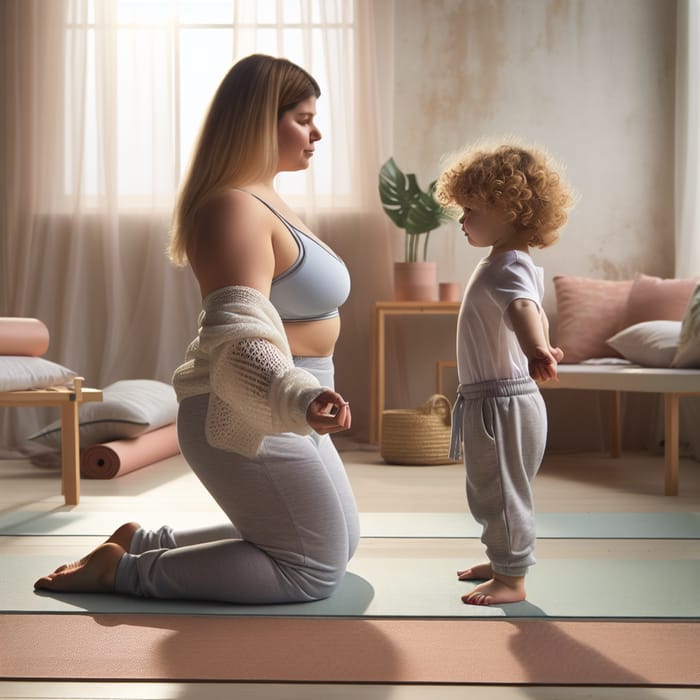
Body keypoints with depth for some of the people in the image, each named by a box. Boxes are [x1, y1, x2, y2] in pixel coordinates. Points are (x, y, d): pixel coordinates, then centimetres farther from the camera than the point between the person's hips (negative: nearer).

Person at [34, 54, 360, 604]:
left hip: (281, 416, 11)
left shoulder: (263, 199, 11)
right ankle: (123, 569, -1)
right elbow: (238, 338, -34)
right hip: (250, 420, -11)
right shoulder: (233, 207, -22)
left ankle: (146, 541, 20)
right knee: (315, 570, -1)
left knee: (339, 543, 22)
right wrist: (300, 402, -50)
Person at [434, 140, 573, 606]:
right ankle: (503, 561, 36)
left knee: (502, 493, 0)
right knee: (491, 492, 22)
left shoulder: (507, 268, -21)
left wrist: (535, 350, -62)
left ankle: (512, 580, 11)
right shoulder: (520, 264, 12)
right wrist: (545, 347, 48)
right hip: (495, 398, 11)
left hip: (502, 401, -11)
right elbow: (538, 313, 30)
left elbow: (523, 308, -43)